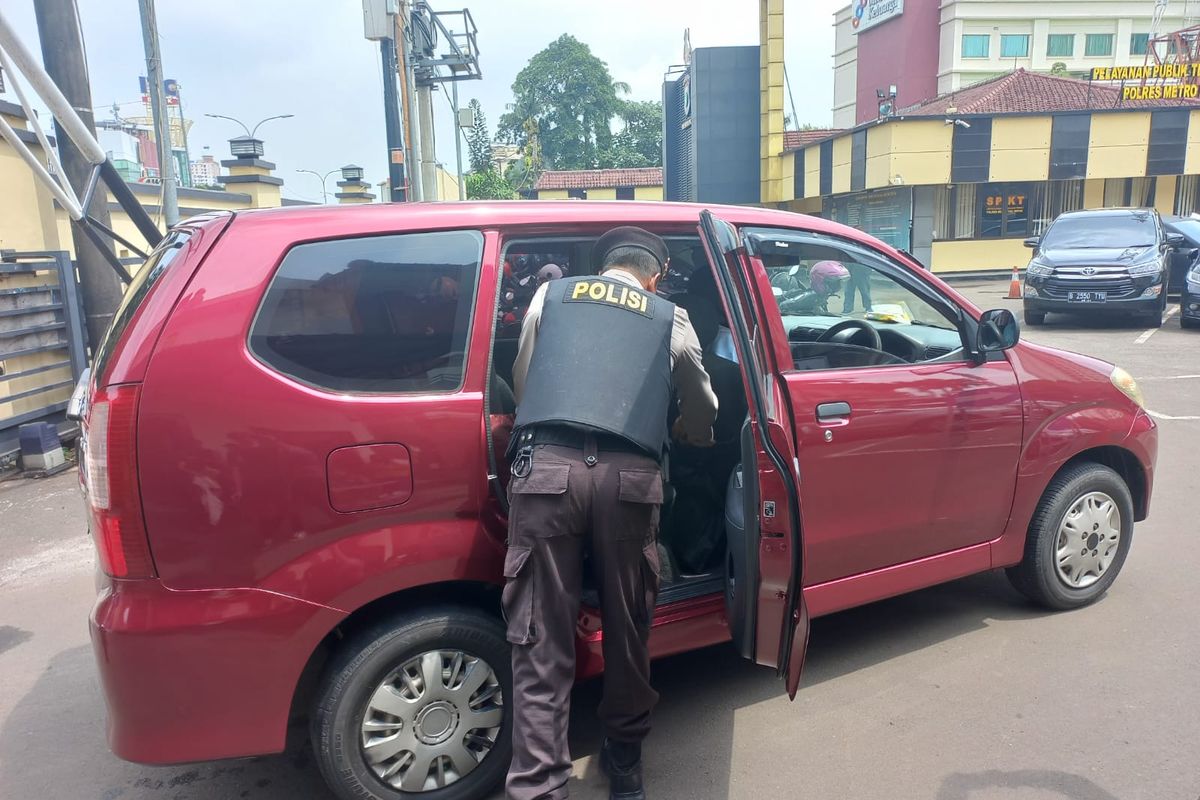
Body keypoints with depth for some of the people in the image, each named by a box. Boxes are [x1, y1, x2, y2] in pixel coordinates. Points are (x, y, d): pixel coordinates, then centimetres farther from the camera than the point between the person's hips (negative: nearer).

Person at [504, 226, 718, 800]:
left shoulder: (550, 294, 21)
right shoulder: (671, 320, 22)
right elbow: (702, 417, 31)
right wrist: (689, 436, 55)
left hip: (546, 467, 0)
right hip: (629, 476, 1)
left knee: (542, 641, 5)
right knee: (626, 627, 18)